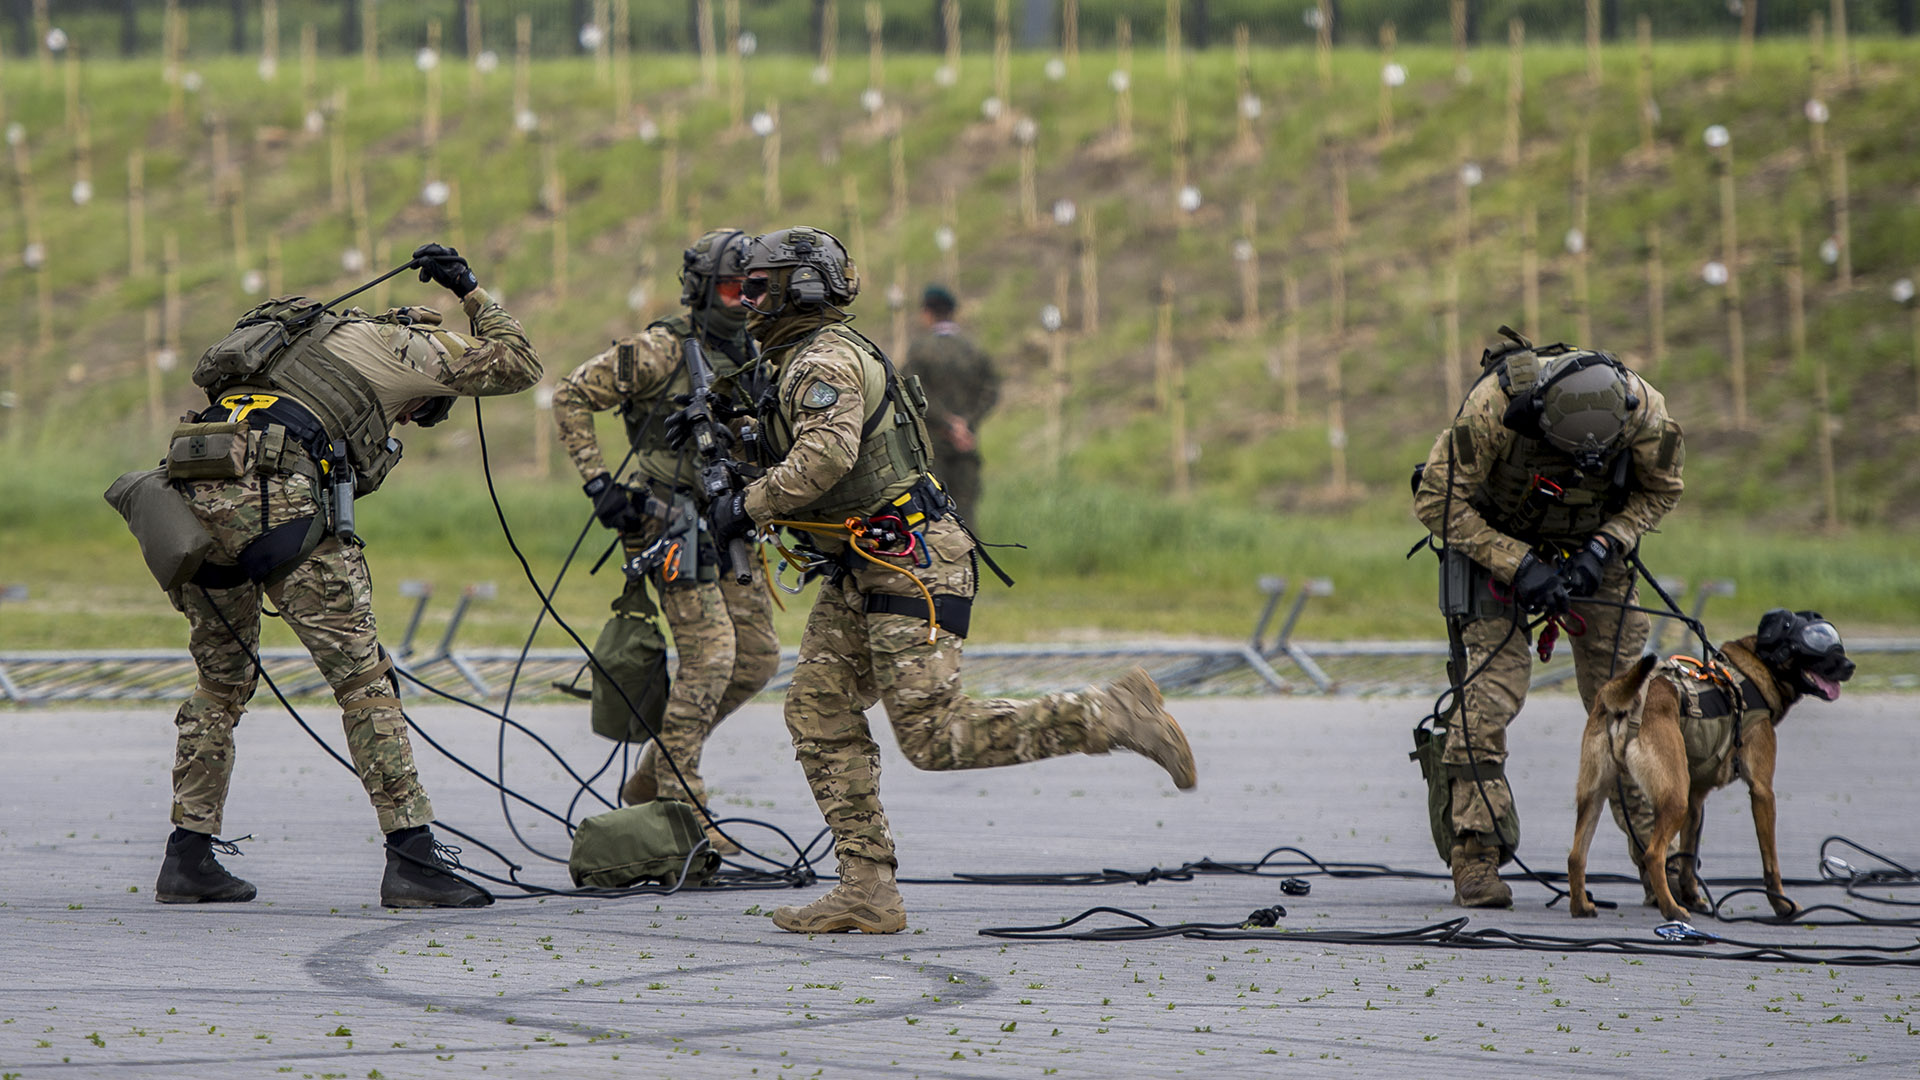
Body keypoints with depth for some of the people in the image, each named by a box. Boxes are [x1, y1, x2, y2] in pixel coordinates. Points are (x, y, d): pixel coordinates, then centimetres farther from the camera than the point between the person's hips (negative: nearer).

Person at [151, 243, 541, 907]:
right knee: (362, 676, -3)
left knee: (222, 681, 22)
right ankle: (411, 859, -7)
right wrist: (470, 293, 35)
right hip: (274, 496, -7)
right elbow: (517, 364, 22)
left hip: (194, 495, 7)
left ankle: (187, 858, 22)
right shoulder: (398, 345, 18)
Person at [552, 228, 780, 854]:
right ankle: (676, 804, -8)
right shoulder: (662, 351, -10)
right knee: (710, 652, -16)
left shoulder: (755, 360, 10)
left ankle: (651, 777, 18)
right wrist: (597, 481, -12)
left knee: (758, 656, 5)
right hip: (672, 519, -8)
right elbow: (572, 397, -7)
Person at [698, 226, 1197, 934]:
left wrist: (747, 508, -23)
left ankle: (1115, 716, -8)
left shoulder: (826, 359, -15)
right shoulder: (802, 361, 19)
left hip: (907, 565, -11)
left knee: (933, 735, -13)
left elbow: (826, 455, -31)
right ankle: (868, 890, 0)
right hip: (857, 574, 11)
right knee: (818, 711, 3)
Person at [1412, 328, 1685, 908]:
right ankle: (1476, 862, -15)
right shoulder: (1492, 406, -35)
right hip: (1497, 544, -2)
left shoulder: (1642, 409, -27)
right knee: (1490, 691, -17)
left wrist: (1605, 548, -20)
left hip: (1592, 550, 2)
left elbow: (1661, 490, -5)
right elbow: (1437, 501, -23)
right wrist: (1518, 566, -29)